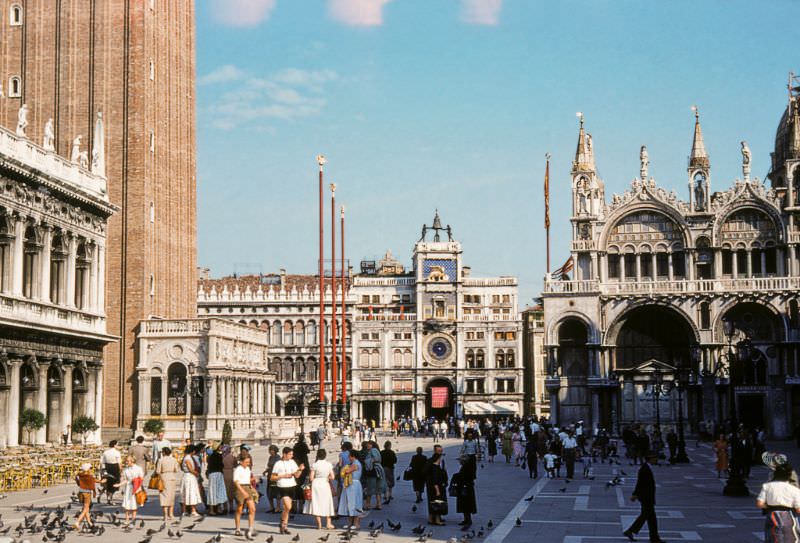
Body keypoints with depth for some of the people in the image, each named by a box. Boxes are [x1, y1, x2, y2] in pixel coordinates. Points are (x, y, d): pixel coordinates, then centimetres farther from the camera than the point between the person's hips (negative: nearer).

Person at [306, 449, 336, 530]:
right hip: (325, 485, 2)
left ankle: (319, 524, 4)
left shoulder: (314, 465, -9)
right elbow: (332, 477, -3)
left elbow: (311, 478, -9)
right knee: (327, 504, 14)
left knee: (316, 504, 5)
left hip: (316, 484, -2)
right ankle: (328, 523, 12)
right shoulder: (329, 464, -4)